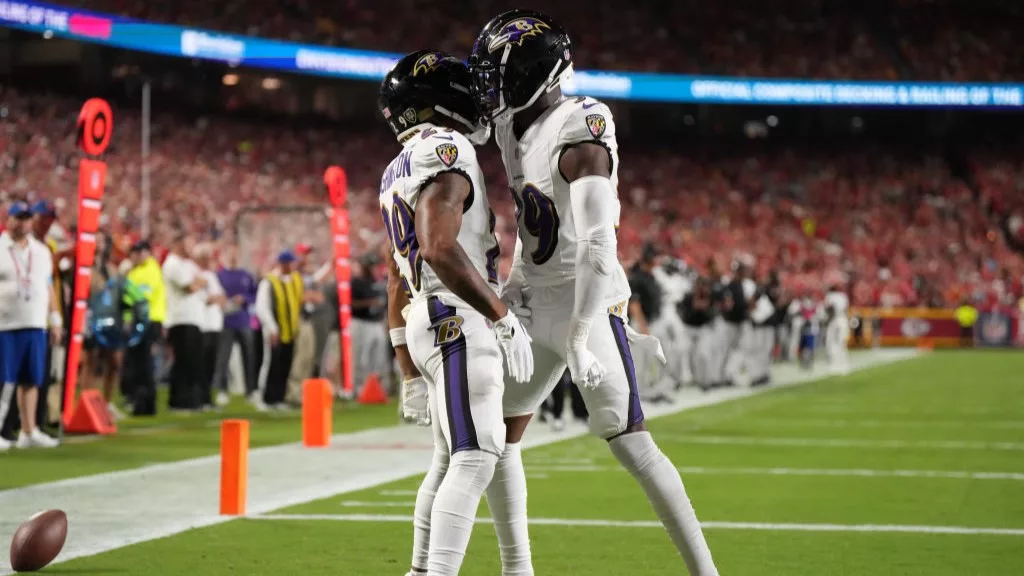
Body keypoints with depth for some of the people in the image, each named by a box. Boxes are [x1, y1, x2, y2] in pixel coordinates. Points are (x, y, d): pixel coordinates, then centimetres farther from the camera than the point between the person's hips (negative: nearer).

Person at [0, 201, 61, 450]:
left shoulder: (42, 251, 14)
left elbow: (48, 287, 19)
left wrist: (55, 320, 14)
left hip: (35, 325, 5)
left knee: (31, 380, 6)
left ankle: (28, 431, 11)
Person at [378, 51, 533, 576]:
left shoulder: (397, 174, 19)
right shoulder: (444, 151, -11)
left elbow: (396, 284, 21)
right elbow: (440, 248, -26)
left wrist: (410, 374, 23)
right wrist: (504, 319, -21)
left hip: (425, 326, 10)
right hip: (459, 322, -10)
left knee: (449, 460, 18)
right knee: (476, 457, -13)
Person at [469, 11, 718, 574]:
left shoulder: (579, 137, -17)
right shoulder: (520, 133, 10)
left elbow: (598, 247, -23)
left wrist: (580, 338, -27)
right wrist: (510, 290, 13)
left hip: (588, 306, -9)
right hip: (539, 309, 9)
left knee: (629, 442, -10)